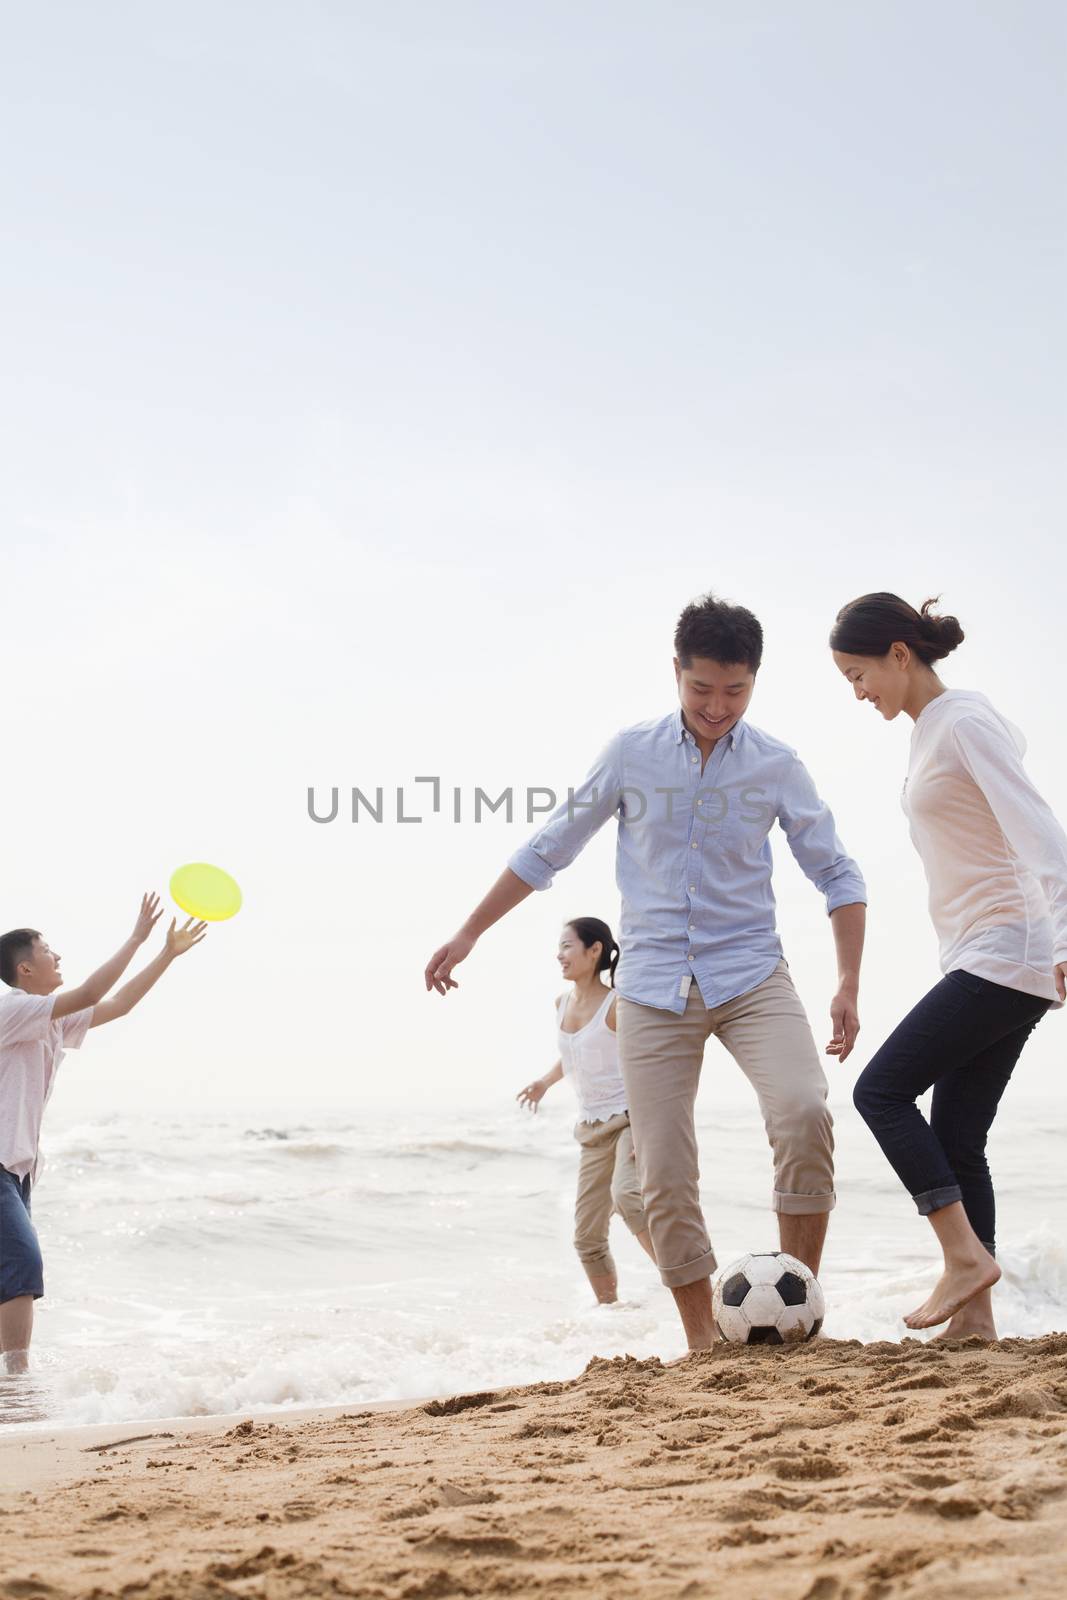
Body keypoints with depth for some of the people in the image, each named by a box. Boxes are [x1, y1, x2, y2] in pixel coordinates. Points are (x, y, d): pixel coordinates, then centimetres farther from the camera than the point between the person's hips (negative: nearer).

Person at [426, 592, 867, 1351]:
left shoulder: (777, 766, 0)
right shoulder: (633, 753, 1)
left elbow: (838, 875, 7)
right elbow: (548, 850, 10)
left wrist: (849, 987, -3)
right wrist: (469, 934, 11)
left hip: (750, 973, -1)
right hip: (655, 987, 1)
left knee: (804, 1113, -25)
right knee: (666, 1178, -2)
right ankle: (704, 1342, 10)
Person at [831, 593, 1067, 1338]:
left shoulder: (965, 721, -11)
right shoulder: (931, 732, 17)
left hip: (1004, 954, -10)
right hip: (981, 961, 10)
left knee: (882, 1089, -10)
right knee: (955, 1139, 4)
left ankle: (966, 1254, -10)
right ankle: (975, 1317, 3)